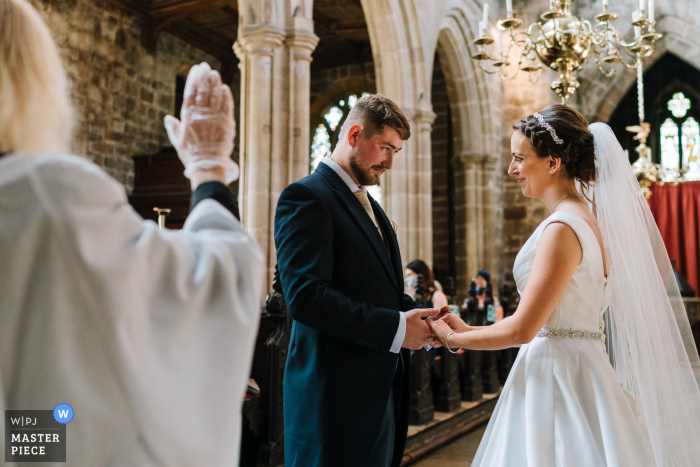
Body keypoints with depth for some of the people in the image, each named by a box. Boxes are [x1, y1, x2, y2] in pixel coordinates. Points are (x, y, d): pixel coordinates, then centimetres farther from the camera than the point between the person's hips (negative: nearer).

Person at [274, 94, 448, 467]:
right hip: (335, 394, -9)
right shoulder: (305, 197, -12)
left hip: (382, 388, 9)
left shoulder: (369, 205, 18)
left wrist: (426, 319, 1)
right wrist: (394, 328, -21)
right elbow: (305, 296, -23)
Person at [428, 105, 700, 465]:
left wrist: (453, 338, -5)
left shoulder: (562, 229, -20)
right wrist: (469, 330, 11)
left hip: (558, 376, -9)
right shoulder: (585, 216, 9)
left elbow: (522, 329, -20)